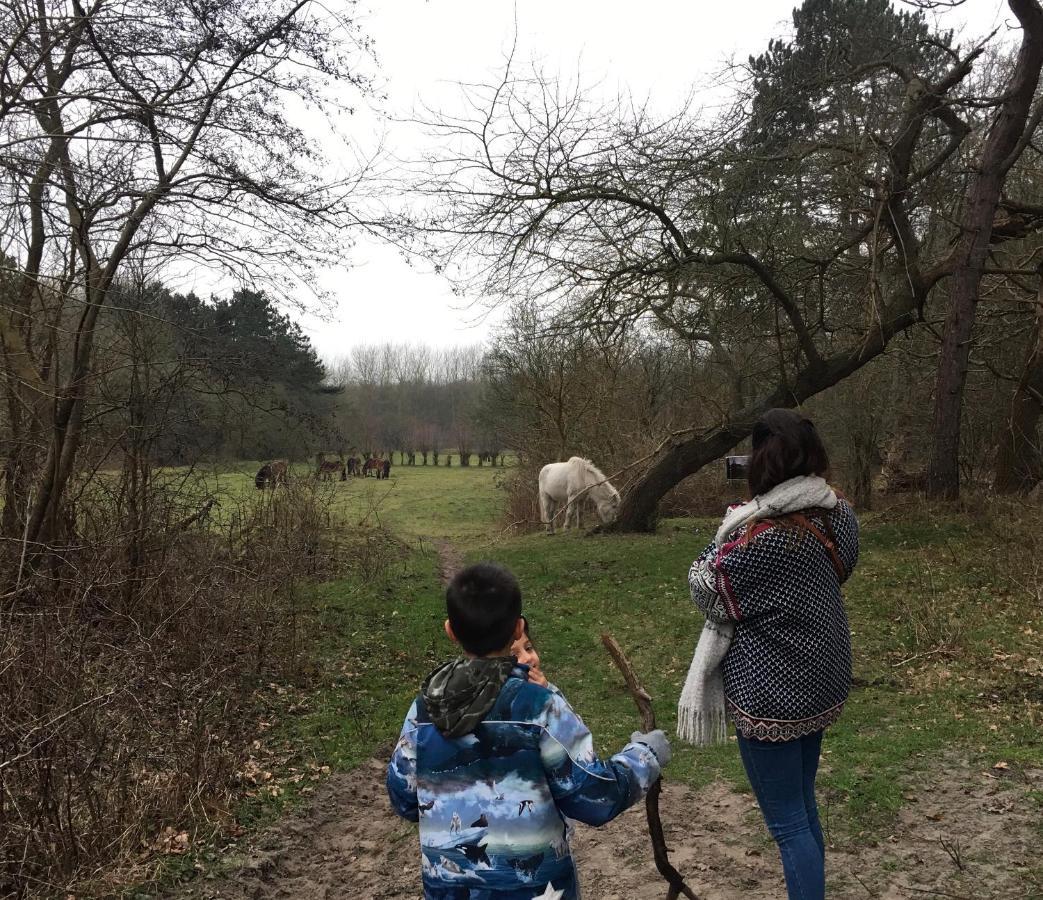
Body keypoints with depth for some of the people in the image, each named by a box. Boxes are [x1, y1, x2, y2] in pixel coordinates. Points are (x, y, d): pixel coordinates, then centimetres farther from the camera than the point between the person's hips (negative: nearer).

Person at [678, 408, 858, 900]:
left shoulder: (763, 537, -29)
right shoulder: (841, 515, -6)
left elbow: (705, 586, -15)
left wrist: (729, 526, -5)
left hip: (772, 693, -8)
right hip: (823, 680, 8)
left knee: (788, 822, 8)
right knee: (803, 803, 24)